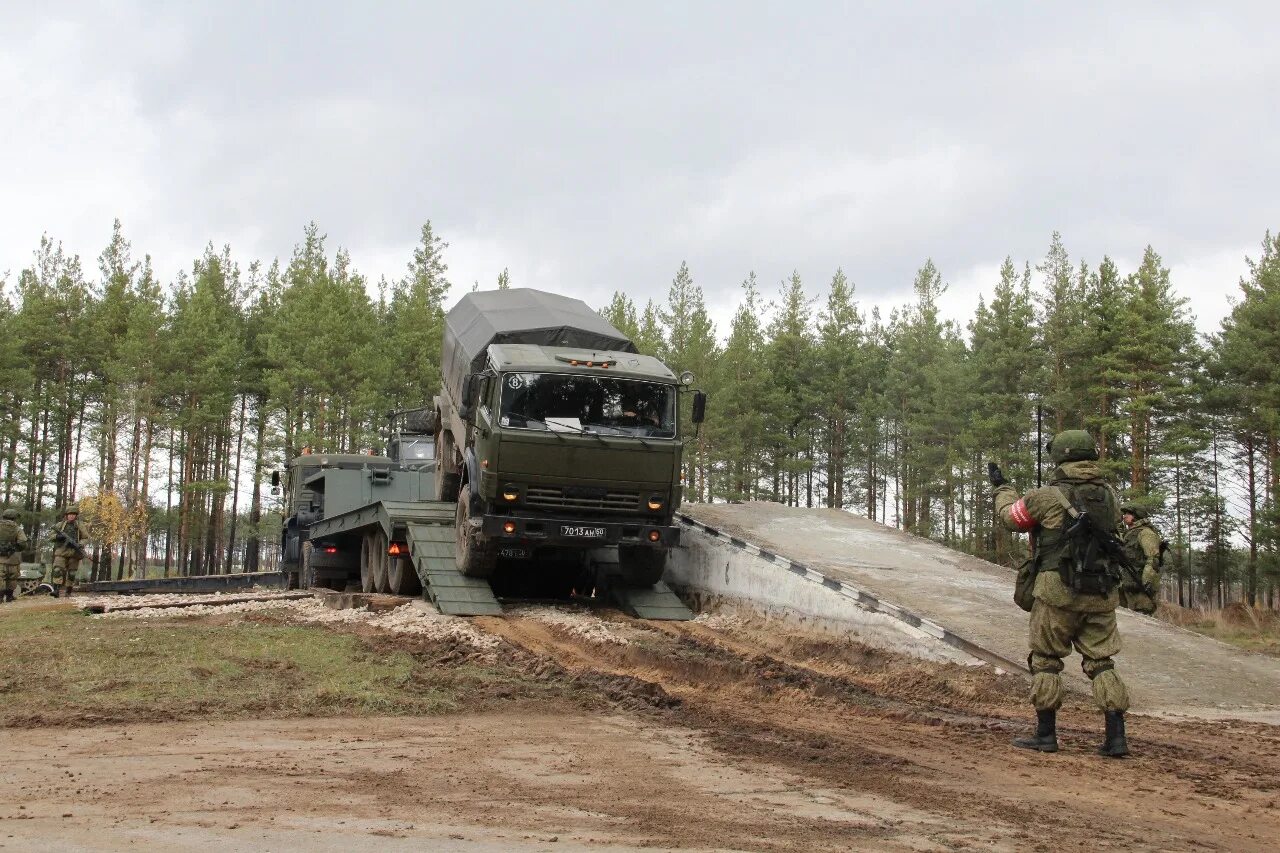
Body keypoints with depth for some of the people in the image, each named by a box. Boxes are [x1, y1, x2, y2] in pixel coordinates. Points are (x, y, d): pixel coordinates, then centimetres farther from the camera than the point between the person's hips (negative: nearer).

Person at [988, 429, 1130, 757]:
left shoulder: (1048, 497, -10)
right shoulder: (1110, 496, 3)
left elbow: (1010, 515, 6)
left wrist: (1001, 486, 26)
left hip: (1058, 592, -4)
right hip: (1101, 595, 4)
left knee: (1045, 660, 8)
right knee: (1101, 662, 9)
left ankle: (1046, 734, 10)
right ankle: (1116, 738, 3)